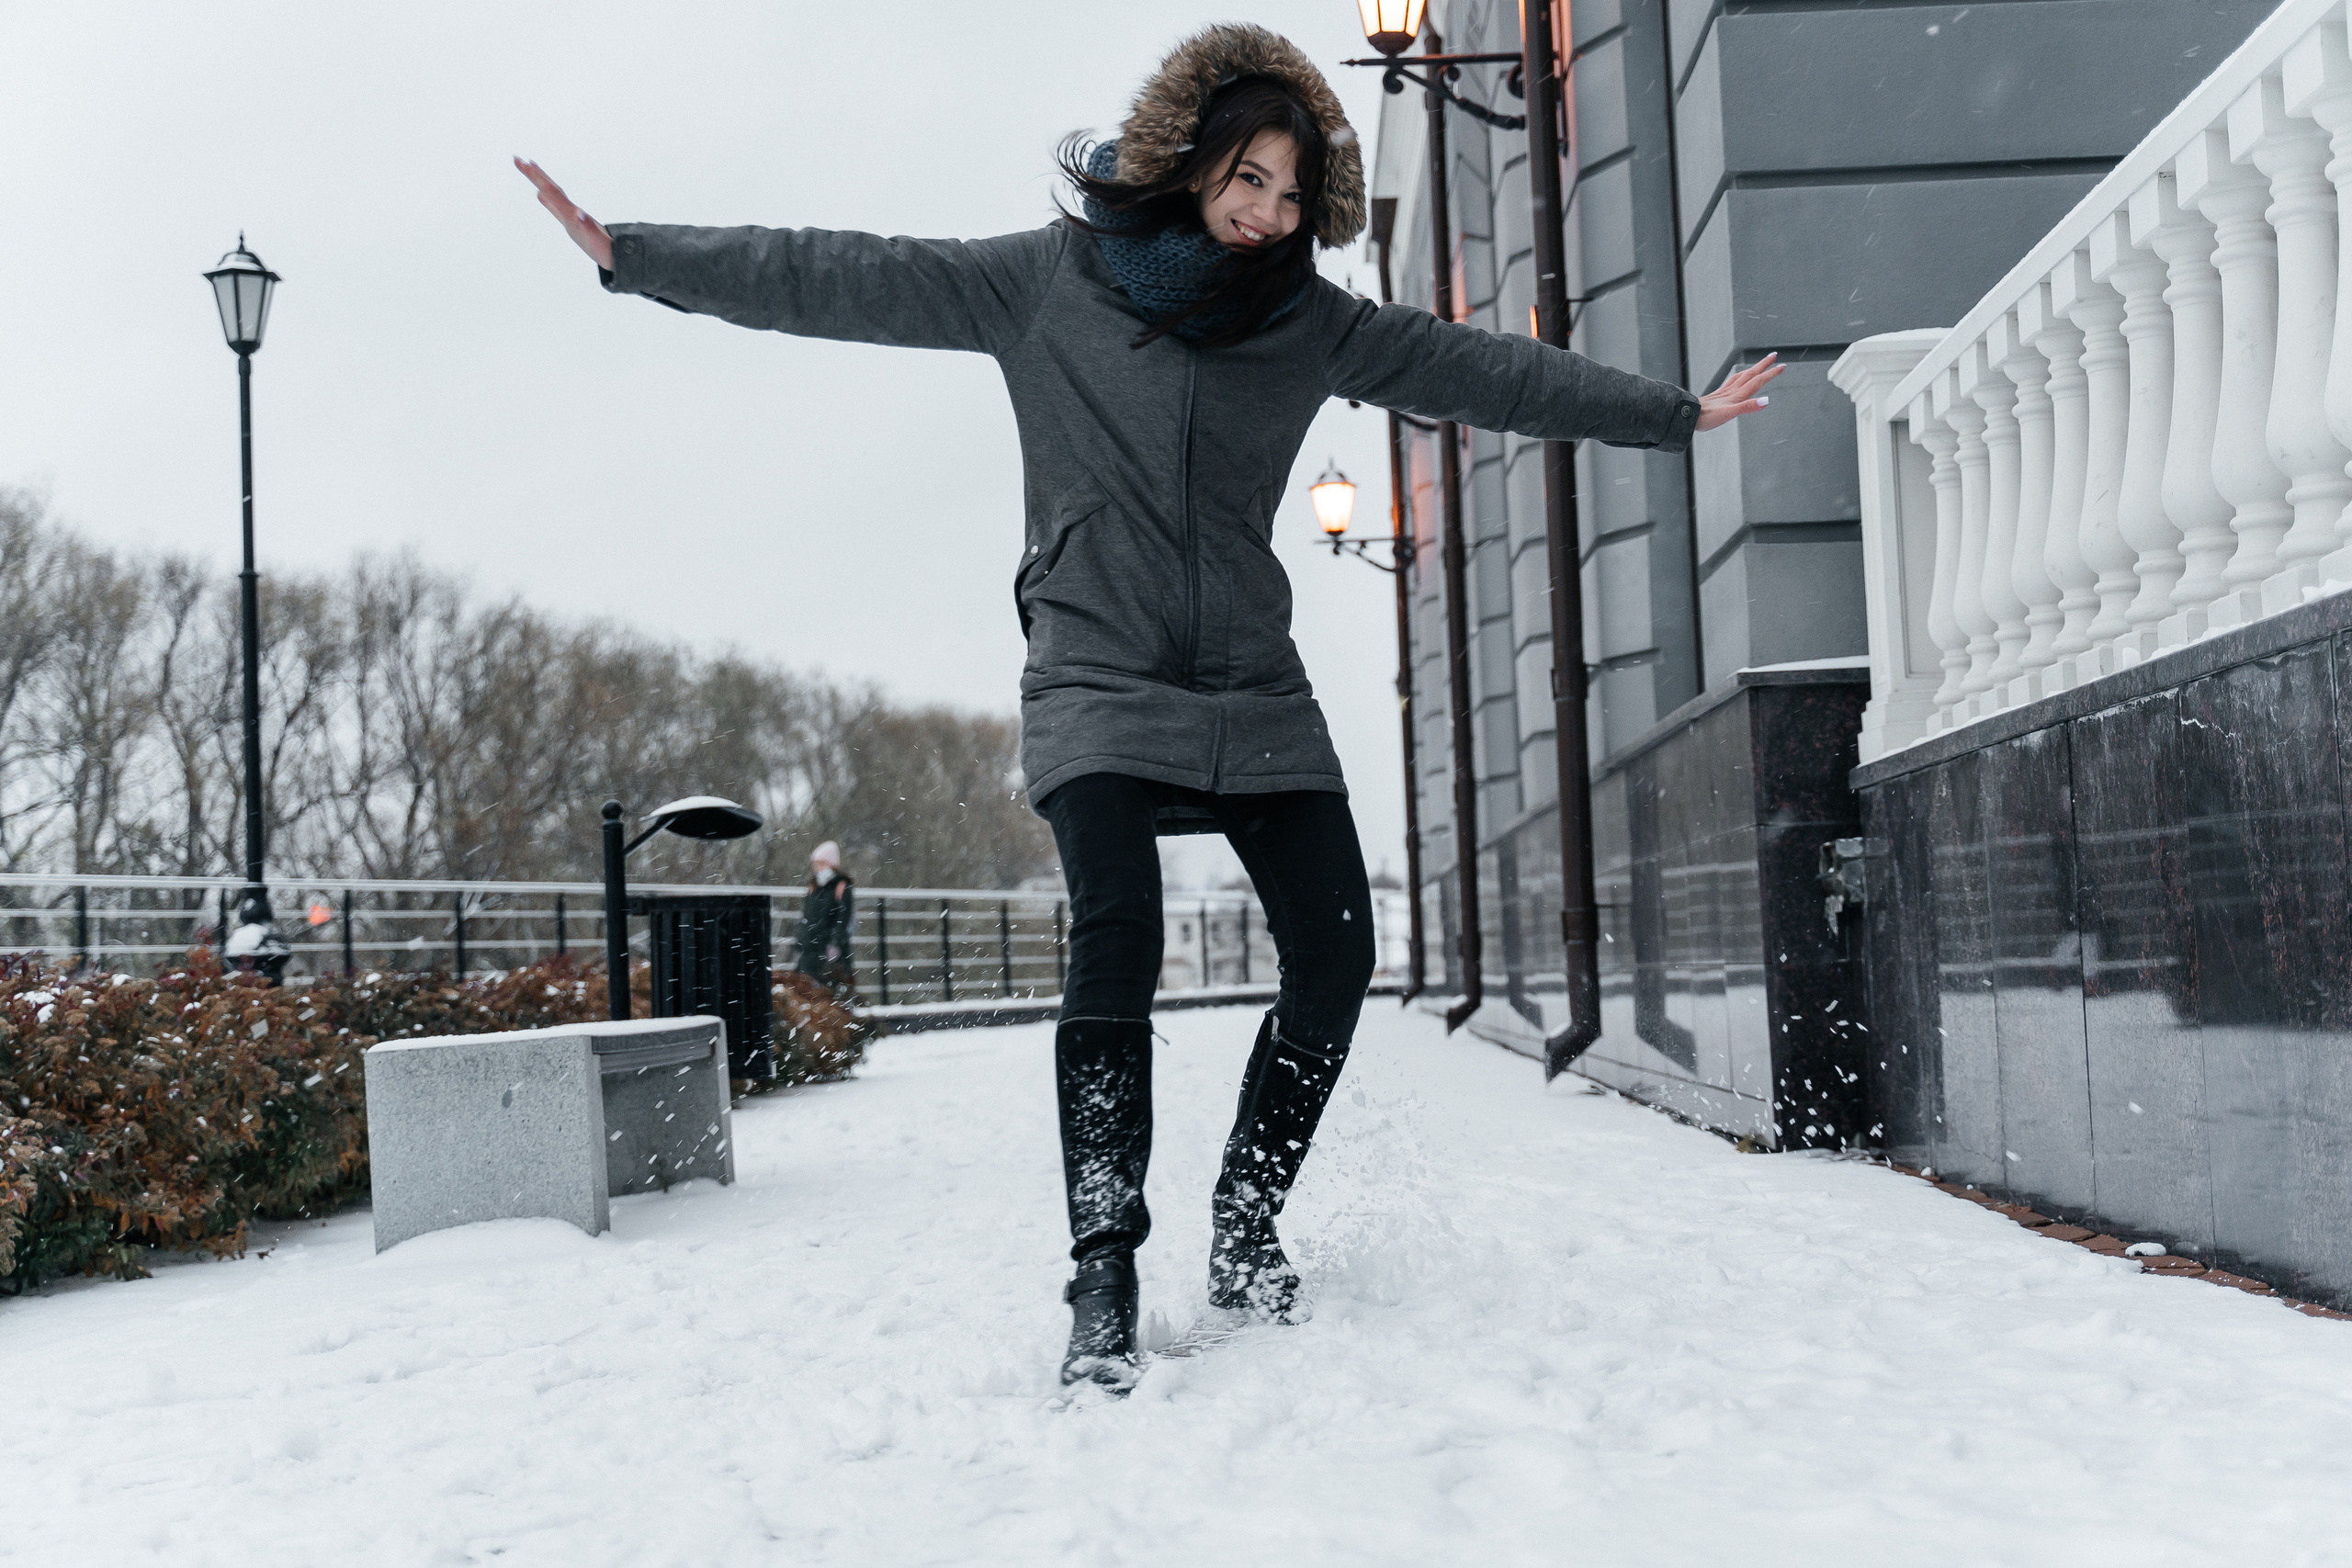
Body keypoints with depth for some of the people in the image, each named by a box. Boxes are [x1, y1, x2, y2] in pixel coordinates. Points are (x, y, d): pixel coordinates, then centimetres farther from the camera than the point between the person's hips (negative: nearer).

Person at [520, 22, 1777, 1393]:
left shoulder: (1312, 321, 8)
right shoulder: (1046, 279, 0)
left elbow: (1480, 369, 13)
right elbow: (849, 281, -2)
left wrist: (1672, 413, 14)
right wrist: (638, 254, -6)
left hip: (1257, 695, 4)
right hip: (1099, 685, -4)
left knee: (1336, 955, -5)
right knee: (1117, 946, -22)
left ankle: (1246, 1233, 12)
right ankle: (1105, 1280, -15)